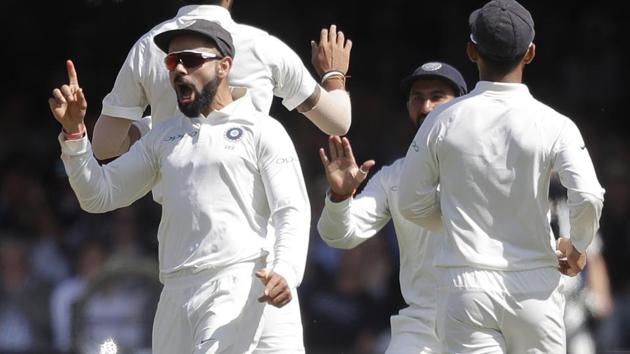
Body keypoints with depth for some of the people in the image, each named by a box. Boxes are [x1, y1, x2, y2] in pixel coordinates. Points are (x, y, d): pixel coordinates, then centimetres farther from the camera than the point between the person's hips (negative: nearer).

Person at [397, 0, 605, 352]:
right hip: (535, 286, 0)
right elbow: (588, 199, -16)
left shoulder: (444, 120, 0)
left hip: (466, 287, 0)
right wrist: (578, 247, 4)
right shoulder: (553, 124, -5)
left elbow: (413, 204, 5)